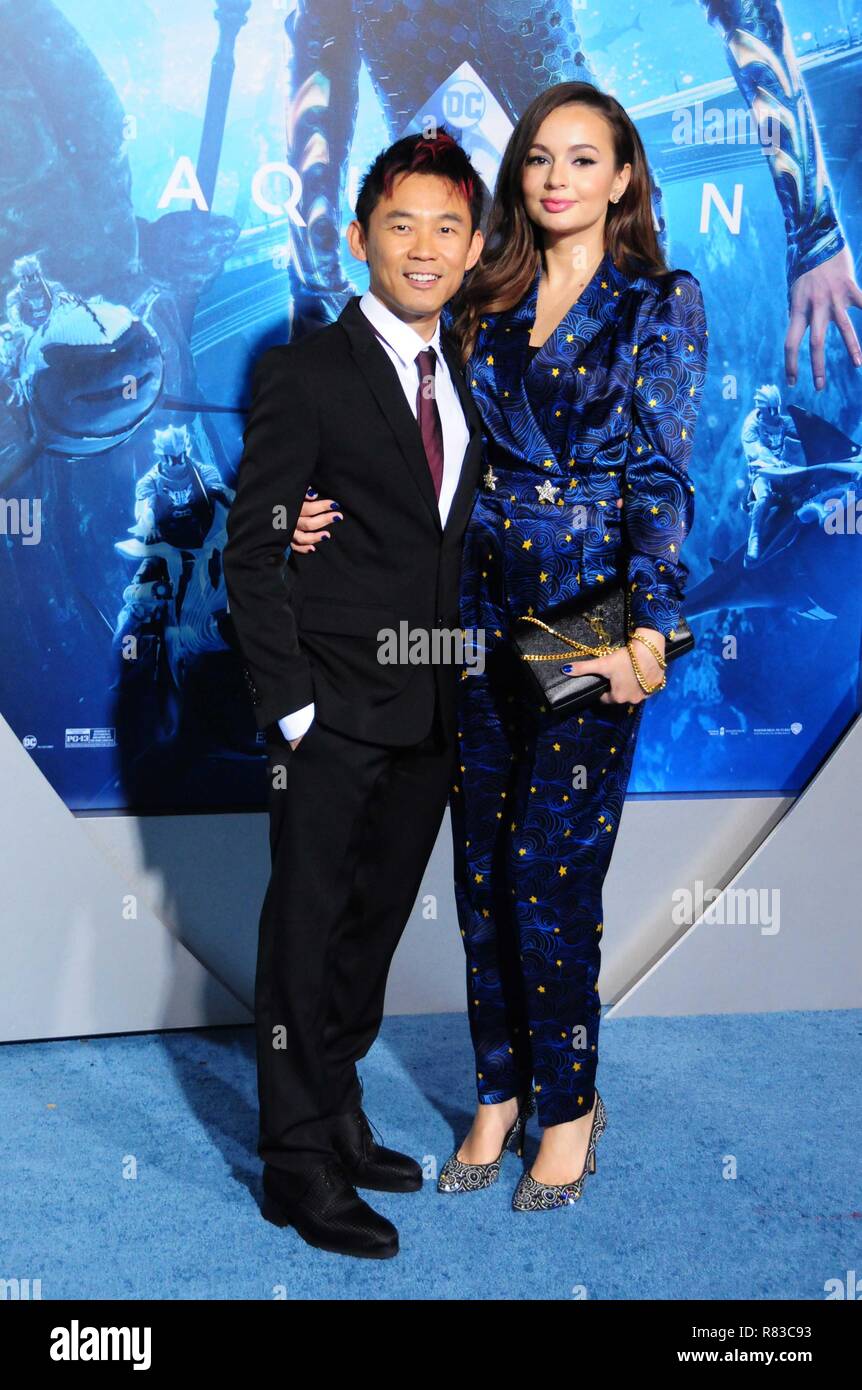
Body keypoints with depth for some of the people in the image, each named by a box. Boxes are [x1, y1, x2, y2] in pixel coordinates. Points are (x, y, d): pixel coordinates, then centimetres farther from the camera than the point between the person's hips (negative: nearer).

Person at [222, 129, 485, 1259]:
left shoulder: (466, 382, 13)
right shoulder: (307, 376, -8)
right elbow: (251, 553, -10)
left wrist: (463, 685, 7)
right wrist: (289, 704, -15)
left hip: (429, 713, 7)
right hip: (334, 714, -6)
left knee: (375, 925, 16)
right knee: (307, 933, 2)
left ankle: (339, 1121, 31)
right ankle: (300, 1165, 14)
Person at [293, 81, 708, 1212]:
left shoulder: (662, 304, 0)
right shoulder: (483, 304, 11)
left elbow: (662, 476, -8)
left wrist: (647, 630, -18)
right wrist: (330, 511, -7)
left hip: (594, 615, -4)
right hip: (483, 605, 4)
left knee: (549, 869, -3)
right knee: (482, 864, 8)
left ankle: (569, 1101, 18)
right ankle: (501, 1088, 25)